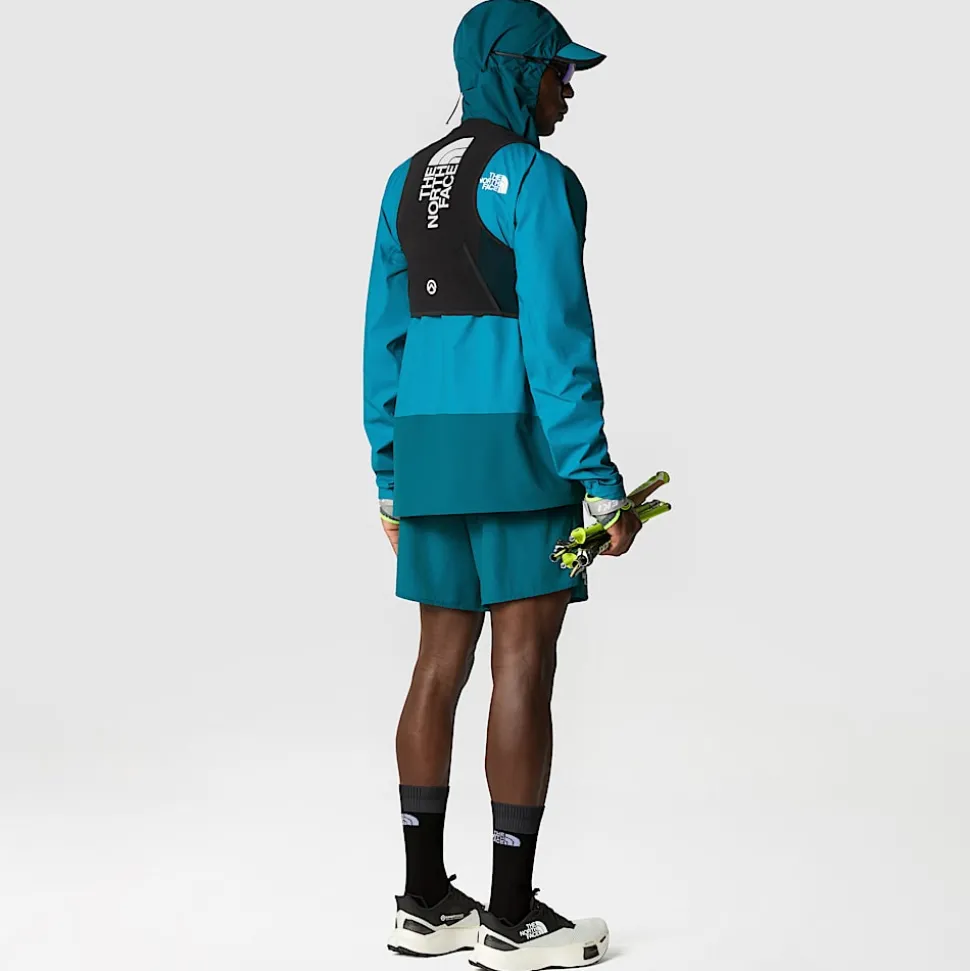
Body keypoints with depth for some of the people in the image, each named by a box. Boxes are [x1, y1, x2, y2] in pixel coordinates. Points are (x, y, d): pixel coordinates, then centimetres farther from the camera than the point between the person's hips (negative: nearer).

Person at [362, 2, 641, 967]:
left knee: (442, 664, 11)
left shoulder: (410, 182, 14)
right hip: (520, 444, -8)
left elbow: (386, 338, 13)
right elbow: (555, 339, -17)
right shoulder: (538, 178, -10)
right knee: (525, 667, -4)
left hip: (429, 444, 8)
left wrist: (393, 478, 18)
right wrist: (602, 484, -16)